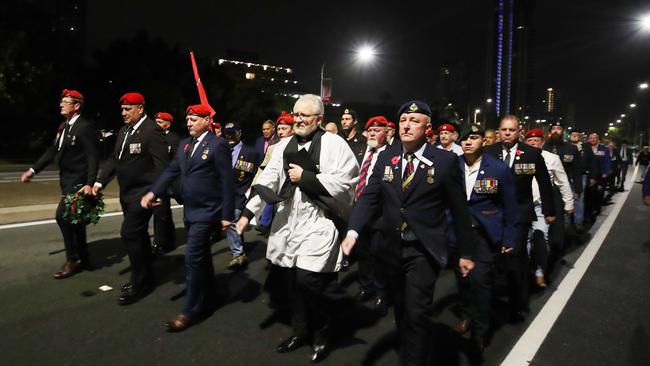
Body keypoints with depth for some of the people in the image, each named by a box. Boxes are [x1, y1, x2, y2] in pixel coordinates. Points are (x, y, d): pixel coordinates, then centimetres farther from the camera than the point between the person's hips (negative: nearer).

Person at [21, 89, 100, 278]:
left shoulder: (85, 127, -15)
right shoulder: (63, 126, 11)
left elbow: (93, 157, -20)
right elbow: (52, 151, 15)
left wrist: (90, 183, -27)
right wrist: (33, 170, 9)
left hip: (78, 181, -9)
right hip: (67, 180, 9)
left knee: (62, 216, -14)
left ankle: (72, 260, 0)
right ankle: (83, 258, 23)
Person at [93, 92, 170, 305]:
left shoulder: (152, 131, -15)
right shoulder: (123, 131, 12)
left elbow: (161, 164, -20)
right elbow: (114, 159, 14)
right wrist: (100, 182, 3)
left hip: (143, 193, -9)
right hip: (127, 193, 9)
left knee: (129, 234, -10)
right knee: (138, 235, 16)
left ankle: (140, 284, 3)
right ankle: (145, 278, 30)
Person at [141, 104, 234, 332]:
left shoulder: (217, 145, -11)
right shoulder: (185, 144, 12)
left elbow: (227, 182, -12)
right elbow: (172, 171, 7)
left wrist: (227, 215, -13)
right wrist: (153, 192, -7)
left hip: (206, 212, -7)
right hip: (190, 211, 7)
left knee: (193, 258, -7)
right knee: (202, 258, 16)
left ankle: (191, 310, 5)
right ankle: (207, 301, 31)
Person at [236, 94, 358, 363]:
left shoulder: (334, 144, -6)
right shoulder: (284, 145, 12)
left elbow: (343, 182, -15)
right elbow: (268, 179, 8)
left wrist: (305, 177, -14)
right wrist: (248, 213, 0)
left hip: (318, 222, -6)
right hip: (288, 221, 6)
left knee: (309, 279, -10)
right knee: (293, 279, 13)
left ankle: (322, 334, 18)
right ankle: (300, 330, 35)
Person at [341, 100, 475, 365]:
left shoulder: (445, 160, -6)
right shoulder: (385, 158, 4)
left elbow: (459, 209, -3)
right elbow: (369, 197, -3)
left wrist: (466, 252, 0)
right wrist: (353, 231, -18)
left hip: (424, 251, -4)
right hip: (390, 248, 4)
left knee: (417, 313, -6)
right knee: (401, 311, 18)